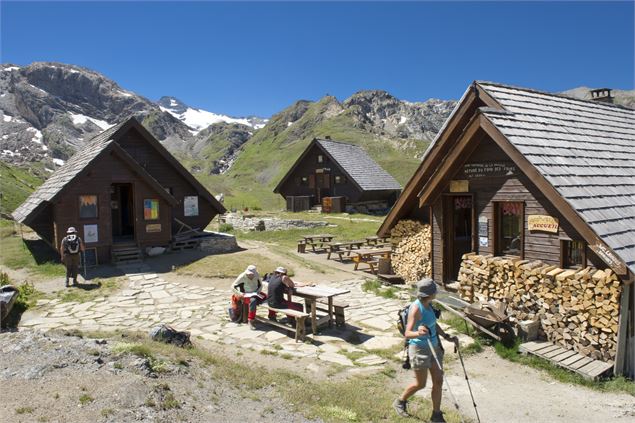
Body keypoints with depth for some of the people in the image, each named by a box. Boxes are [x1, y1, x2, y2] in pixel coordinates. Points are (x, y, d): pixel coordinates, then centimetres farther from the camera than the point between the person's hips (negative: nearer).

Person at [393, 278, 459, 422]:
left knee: (438, 381, 11)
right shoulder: (416, 308, -26)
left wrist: (447, 337, 13)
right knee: (420, 384, 8)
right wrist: (418, 333, -53)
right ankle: (400, 402, 35)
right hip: (420, 349, -7)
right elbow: (407, 334, -33)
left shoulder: (428, 304, -2)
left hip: (434, 346, 7)